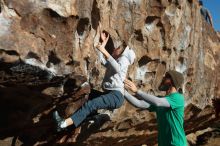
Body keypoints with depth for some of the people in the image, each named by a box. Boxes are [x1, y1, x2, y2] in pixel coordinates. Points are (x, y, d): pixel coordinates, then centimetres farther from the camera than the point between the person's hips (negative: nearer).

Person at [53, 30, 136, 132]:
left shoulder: (124, 59, 5)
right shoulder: (112, 62, 30)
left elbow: (117, 69, -20)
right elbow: (101, 60, 9)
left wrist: (105, 52, -27)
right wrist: (103, 43, 10)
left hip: (116, 95, -9)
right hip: (108, 94, 9)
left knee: (91, 104, -26)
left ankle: (64, 123, -36)